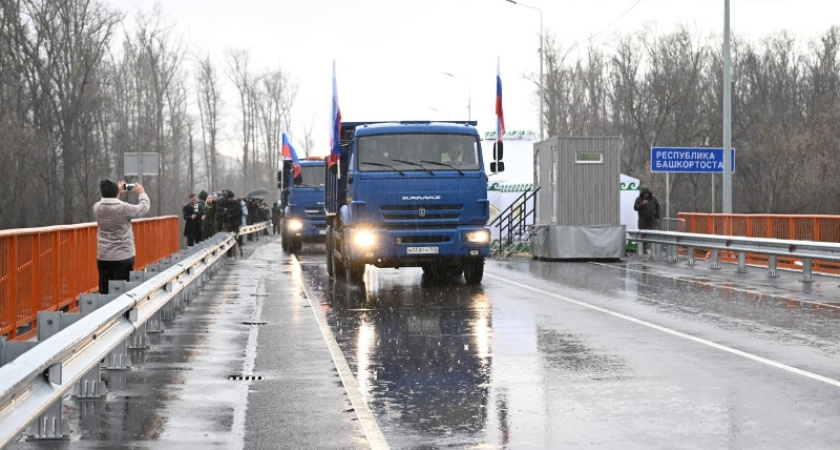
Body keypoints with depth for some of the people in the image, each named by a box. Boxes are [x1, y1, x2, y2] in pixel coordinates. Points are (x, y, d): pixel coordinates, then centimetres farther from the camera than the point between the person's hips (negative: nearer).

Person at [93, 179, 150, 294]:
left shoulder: (97, 207, -4)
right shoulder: (123, 208, -18)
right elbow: (143, 208, -2)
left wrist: (117, 191, 29)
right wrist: (142, 193, 14)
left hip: (103, 257, 5)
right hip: (124, 257, -5)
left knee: (104, 291, 9)